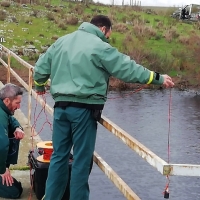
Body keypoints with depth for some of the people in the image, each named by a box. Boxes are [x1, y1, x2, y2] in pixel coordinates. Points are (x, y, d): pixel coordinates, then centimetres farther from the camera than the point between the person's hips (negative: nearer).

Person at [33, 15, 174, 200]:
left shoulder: (61, 41, 12)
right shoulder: (99, 46, -8)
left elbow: (41, 67, 18)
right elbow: (127, 68, -10)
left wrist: (39, 85, 37)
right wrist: (158, 78, -4)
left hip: (61, 106, 6)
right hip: (84, 108, -6)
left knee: (59, 155, 14)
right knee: (81, 159, 3)